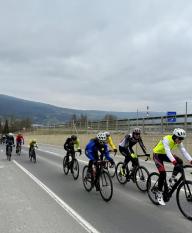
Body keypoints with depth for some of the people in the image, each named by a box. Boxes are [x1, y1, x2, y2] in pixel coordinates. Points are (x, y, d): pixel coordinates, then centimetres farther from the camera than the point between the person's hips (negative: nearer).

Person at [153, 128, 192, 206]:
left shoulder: (178, 142, -12)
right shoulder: (166, 139, -31)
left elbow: (184, 152, -17)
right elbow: (167, 151, -42)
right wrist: (174, 161, -55)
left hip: (165, 155, 6)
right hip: (157, 154, -6)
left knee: (180, 162, -17)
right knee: (163, 173, -19)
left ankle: (172, 178, 0)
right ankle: (159, 195, -7)